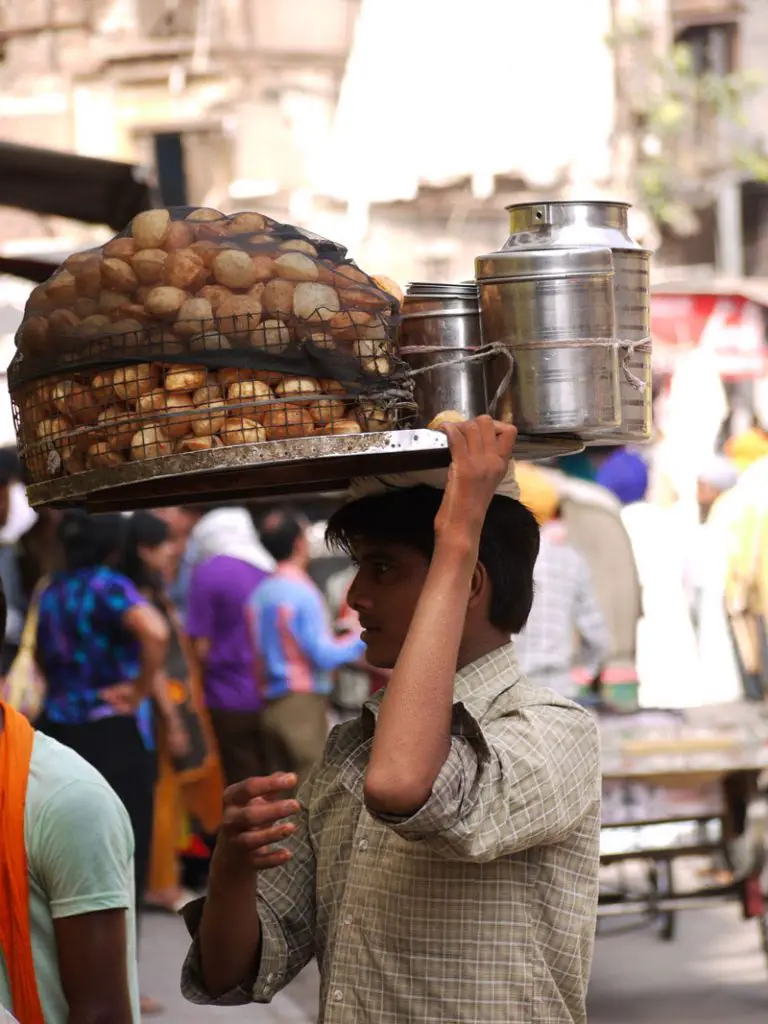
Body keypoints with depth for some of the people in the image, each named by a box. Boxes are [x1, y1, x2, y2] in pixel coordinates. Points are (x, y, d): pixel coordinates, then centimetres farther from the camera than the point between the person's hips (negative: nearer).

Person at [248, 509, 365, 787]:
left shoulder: (259, 595, 8)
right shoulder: (303, 593, -13)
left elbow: (258, 656, 13)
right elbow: (324, 656, -14)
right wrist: (362, 639, -3)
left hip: (270, 707, 7)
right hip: (304, 701, -7)